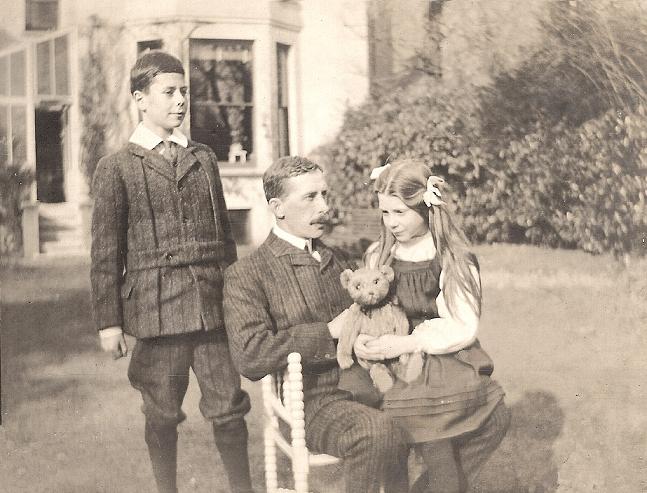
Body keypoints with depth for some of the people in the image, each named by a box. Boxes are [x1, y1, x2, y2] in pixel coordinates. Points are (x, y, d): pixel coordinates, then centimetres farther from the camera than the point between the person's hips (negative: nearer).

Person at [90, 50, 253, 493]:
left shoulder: (203, 158, 12)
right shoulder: (116, 168, 0)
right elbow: (106, 251, -1)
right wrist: (108, 320, -3)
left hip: (214, 306, 3)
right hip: (156, 307, -3)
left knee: (229, 407, 3)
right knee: (162, 414, 7)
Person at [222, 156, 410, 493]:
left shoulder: (339, 260, 20)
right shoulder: (245, 275, -2)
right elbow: (250, 358, -15)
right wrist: (329, 331, -15)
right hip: (314, 402, -6)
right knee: (378, 431, -35)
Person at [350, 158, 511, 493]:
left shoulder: (455, 260, 1)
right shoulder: (377, 256, 10)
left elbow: (463, 330, -5)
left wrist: (408, 343, -16)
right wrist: (360, 339, -8)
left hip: (448, 360, 1)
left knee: (494, 418, -21)